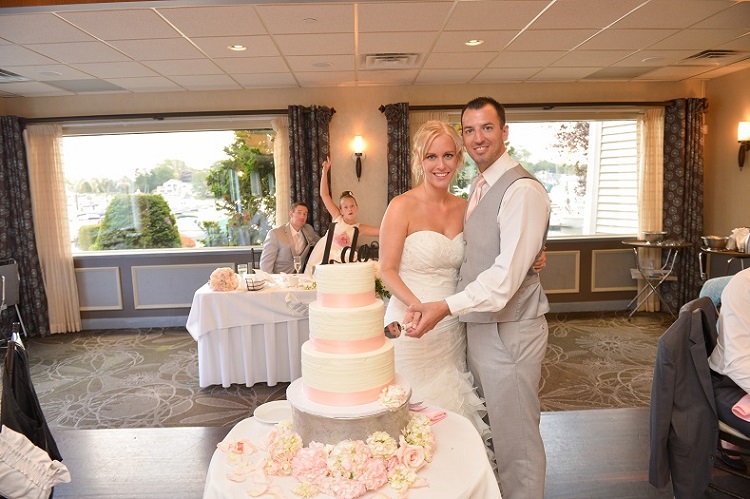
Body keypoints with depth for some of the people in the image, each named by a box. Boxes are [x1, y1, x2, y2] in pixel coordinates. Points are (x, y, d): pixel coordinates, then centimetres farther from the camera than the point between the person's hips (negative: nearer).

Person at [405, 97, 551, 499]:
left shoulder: (522, 189, -17)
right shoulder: (478, 187, 12)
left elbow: (508, 274, -25)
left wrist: (446, 308, -31)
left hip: (509, 330, -9)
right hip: (480, 323, 9)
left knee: (515, 439, 6)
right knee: (490, 430, 24)